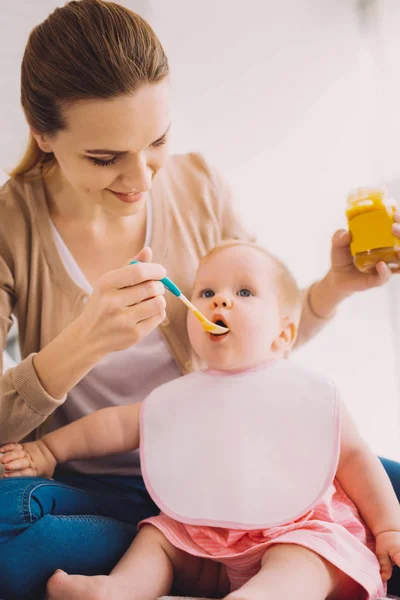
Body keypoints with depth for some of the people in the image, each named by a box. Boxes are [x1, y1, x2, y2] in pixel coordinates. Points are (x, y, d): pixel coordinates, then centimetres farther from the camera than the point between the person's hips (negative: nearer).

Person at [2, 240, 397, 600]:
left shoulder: (307, 393, -3)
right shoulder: (181, 398, 7)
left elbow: (353, 457, 1)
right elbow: (118, 425, 11)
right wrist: (47, 449, 9)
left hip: (296, 531, -4)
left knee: (301, 561, -32)